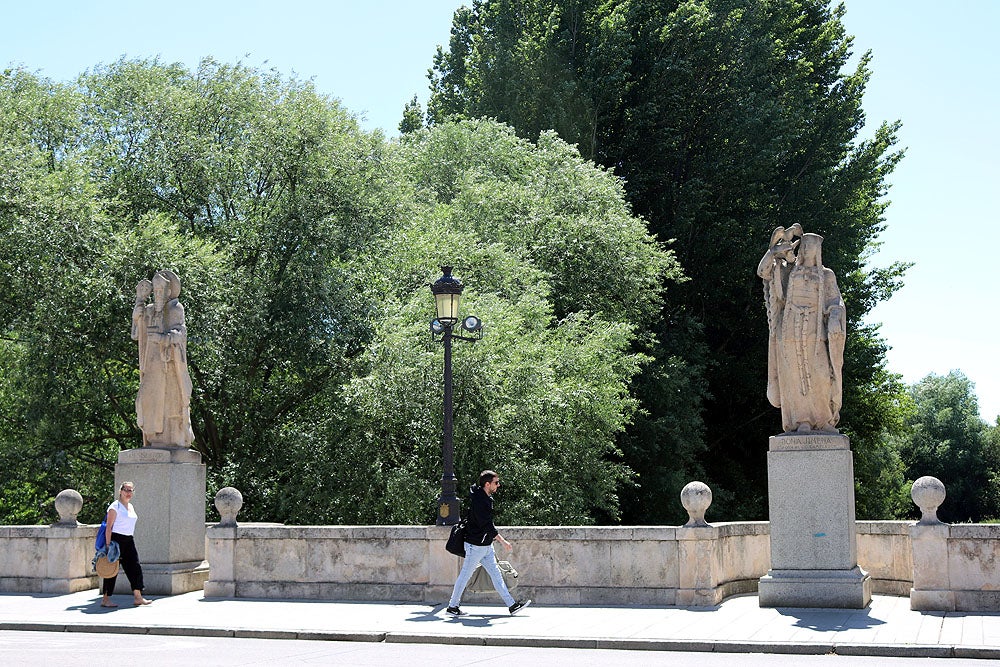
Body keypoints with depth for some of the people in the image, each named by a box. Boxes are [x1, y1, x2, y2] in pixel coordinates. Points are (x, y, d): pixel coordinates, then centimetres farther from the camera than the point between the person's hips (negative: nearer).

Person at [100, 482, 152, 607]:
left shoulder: (131, 506, 15)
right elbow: (109, 527, -13)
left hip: (129, 540, 8)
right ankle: (105, 599, 4)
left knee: (135, 568, 3)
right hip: (116, 539, -8)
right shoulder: (115, 506, -9)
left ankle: (138, 597, 6)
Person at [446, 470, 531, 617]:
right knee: (465, 575, 2)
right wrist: (503, 541, -22)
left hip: (486, 545, 9)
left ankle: (511, 604, 8)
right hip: (475, 545, -9)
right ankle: (452, 606, 13)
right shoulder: (478, 500, -22)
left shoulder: (487, 498, 9)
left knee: (496, 574, 8)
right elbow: (487, 525, -24)